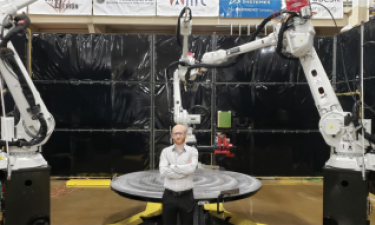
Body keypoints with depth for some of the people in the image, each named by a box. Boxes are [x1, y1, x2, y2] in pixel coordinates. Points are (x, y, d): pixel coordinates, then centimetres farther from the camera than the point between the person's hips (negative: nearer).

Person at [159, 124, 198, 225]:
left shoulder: (192, 151, -2)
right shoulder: (166, 151, 0)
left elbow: (191, 168, -20)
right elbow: (163, 171, -15)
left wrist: (171, 167, -13)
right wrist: (184, 169, -17)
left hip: (186, 196, -1)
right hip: (169, 196, 1)